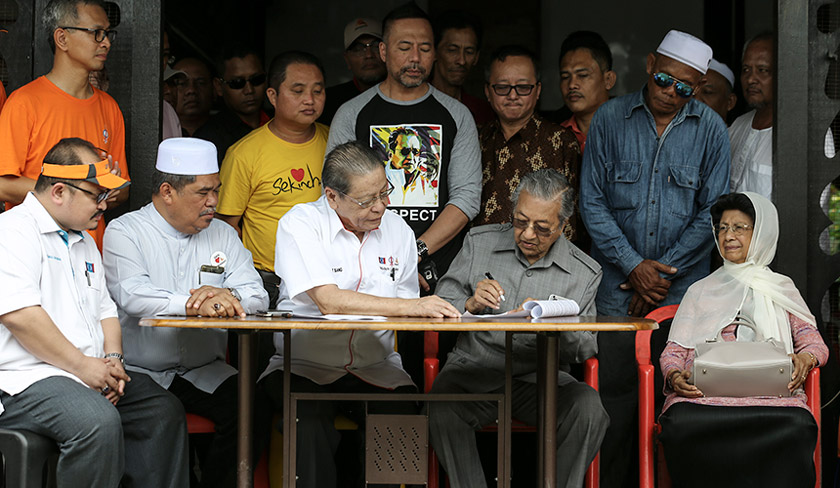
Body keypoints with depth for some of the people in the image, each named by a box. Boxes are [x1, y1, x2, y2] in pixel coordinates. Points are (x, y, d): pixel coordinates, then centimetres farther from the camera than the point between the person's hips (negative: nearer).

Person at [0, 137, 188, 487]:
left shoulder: (84, 243, 22)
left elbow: (105, 310, 25)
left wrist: (112, 360, 3)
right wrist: (82, 365, -17)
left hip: (89, 373, 10)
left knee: (164, 410, -4)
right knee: (98, 421, -33)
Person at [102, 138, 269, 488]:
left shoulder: (223, 236, 15)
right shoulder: (125, 232, 1)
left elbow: (256, 295, 3)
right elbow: (133, 296, -17)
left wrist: (230, 296, -22)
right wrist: (196, 305, -30)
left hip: (206, 373, 4)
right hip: (142, 372, -4)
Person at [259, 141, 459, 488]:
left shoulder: (397, 231, 9)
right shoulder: (300, 224, -8)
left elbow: (408, 318, 12)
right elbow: (328, 301, -23)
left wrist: (432, 313, -12)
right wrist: (411, 306, -26)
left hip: (376, 369, 4)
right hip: (304, 367, -3)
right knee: (310, 426, -33)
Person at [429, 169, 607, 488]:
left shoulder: (585, 273, 7)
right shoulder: (479, 243, 9)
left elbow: (585, 350, 5)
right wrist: (471, 304, -14)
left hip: (542, 378, 0)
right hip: (474, 369, 0)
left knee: (588, 408, -30)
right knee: (442, 405, -33)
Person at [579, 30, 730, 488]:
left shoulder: (710, 129, 3)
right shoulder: (610, 119, 3)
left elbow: (712, 212, 2)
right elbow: (592, 202, 2)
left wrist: (664, 272, -5)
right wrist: (634, 266, -7)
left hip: (683, 284, 0)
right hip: (618, 280, 0)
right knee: (614, 385, -3)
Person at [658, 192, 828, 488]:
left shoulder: (782, 289, 27)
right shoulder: (701, 291, 27)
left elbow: (813, 341, 16)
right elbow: (674, 350, 17)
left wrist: (805, 358, -9)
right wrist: (675, 376, -7)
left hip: (771, 392, 0)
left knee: (798, 427, -38)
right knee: (681, 424, -37)